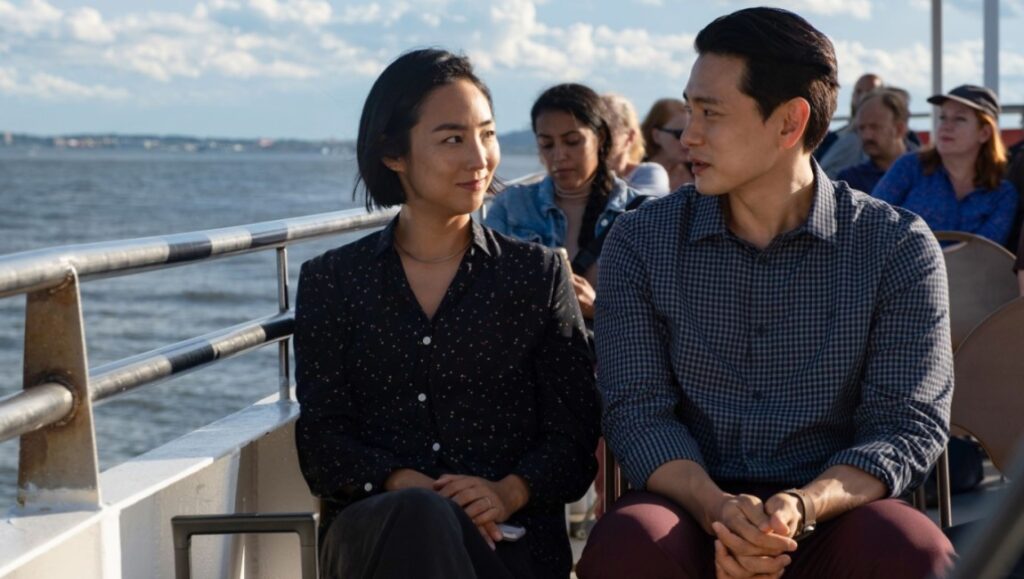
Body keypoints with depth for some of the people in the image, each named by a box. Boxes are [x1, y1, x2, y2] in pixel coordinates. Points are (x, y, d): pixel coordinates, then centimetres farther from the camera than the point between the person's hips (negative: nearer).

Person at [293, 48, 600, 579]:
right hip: (372, 532, 0)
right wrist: (408, 487, -16)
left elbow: (573, 438, 7)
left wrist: (510, 491, -15)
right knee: (419, 518, -36)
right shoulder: (330, 281, 13)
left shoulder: (538, 274, 13)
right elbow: (321, 444, 5)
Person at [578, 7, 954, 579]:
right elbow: (638, 412, -1)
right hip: (692, 507, 1)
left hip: (832, 511, 0)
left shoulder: (898, 246, 1)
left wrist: (801, 507, -24)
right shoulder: (642, 242, 5)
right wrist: (719, 510, -21)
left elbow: (908, 423, -5)